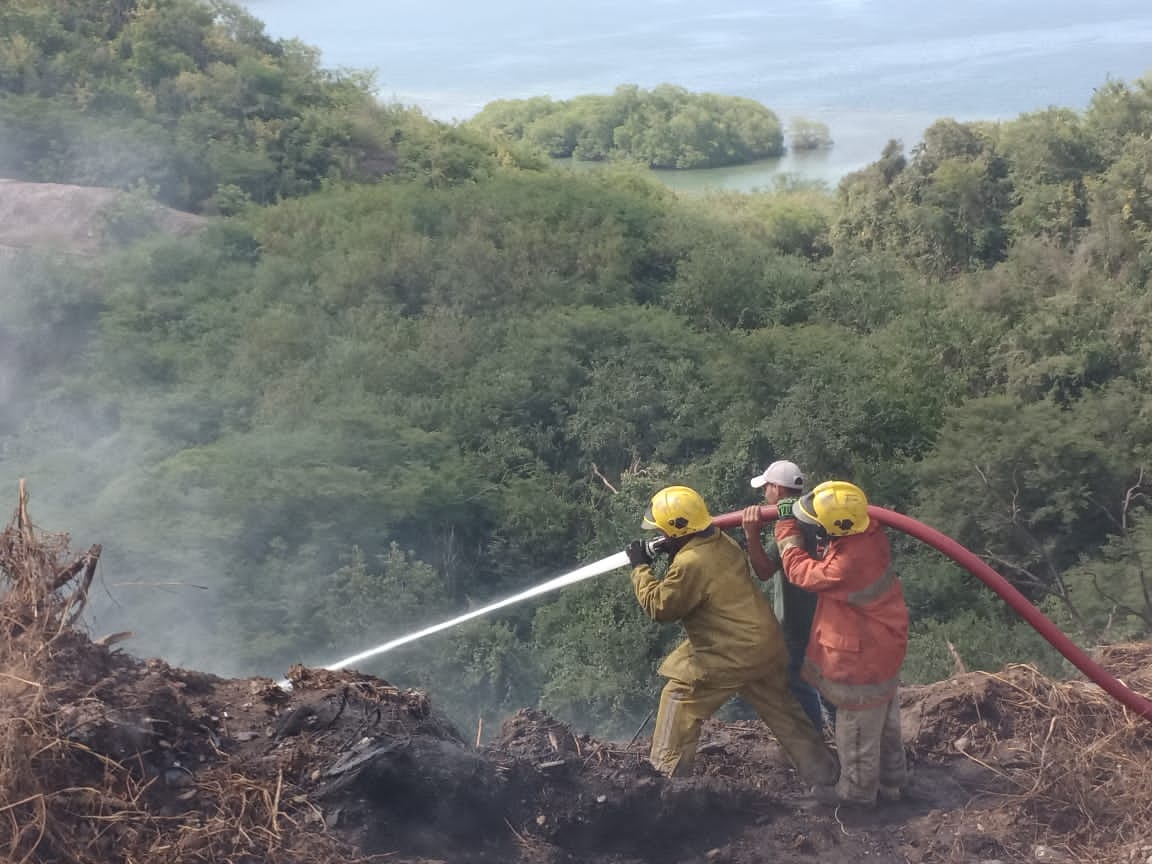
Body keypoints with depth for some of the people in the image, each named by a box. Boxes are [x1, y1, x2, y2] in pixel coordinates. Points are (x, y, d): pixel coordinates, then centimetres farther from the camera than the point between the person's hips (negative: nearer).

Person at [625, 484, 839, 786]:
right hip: (766, 645, 8)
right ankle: (823, 772, 31)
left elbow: (658, 606, -12)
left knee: (680, 703, 8)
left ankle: (666, 776, 14)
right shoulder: (723, 542, 3)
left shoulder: (689, 564, -22)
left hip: (730, 656, -8)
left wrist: (641, 567, -2)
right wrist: (674, 554, 10)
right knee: (783, 711, 22)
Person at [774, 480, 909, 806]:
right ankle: (892, 779, 42)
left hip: (862, 660, -9)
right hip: (883, 646, 9)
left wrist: (786, 526, -9)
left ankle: (858, 789, 33)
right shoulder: (870, 530, -14)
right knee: (884, 721, 25)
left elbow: (800, 570, -20)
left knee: (857, 730, 14)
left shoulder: (847, 566, -38)